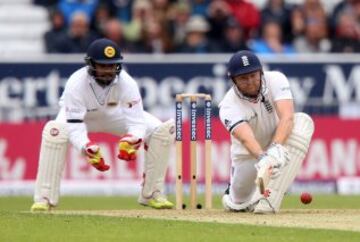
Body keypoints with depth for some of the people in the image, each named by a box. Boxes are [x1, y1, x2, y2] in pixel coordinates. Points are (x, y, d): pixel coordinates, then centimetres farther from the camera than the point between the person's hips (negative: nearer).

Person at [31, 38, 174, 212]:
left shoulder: (127, 83, -31)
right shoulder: (76, 84, -36)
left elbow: (137, 123, -32)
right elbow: (75, 127, -38)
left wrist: (131, 141, -55)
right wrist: (87, 148, -58)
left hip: (115, 115, 2)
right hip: (82, 116, -2)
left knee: (163, 129, -17)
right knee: (54, 129, -37)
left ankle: (151, 194, -3)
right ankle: (44, 198, -26)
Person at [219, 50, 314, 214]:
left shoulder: (275, 80, -21)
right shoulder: (229, 107, -25)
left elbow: (287, 117, -36)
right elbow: (246, 138, -43)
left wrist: (277, 148, -54)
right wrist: (262, 157, -64)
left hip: (280, 143, 0)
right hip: (250, 154, 0)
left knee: (302, 121, -30)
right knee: (239, 204, -12)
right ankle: (235, 192, 32)